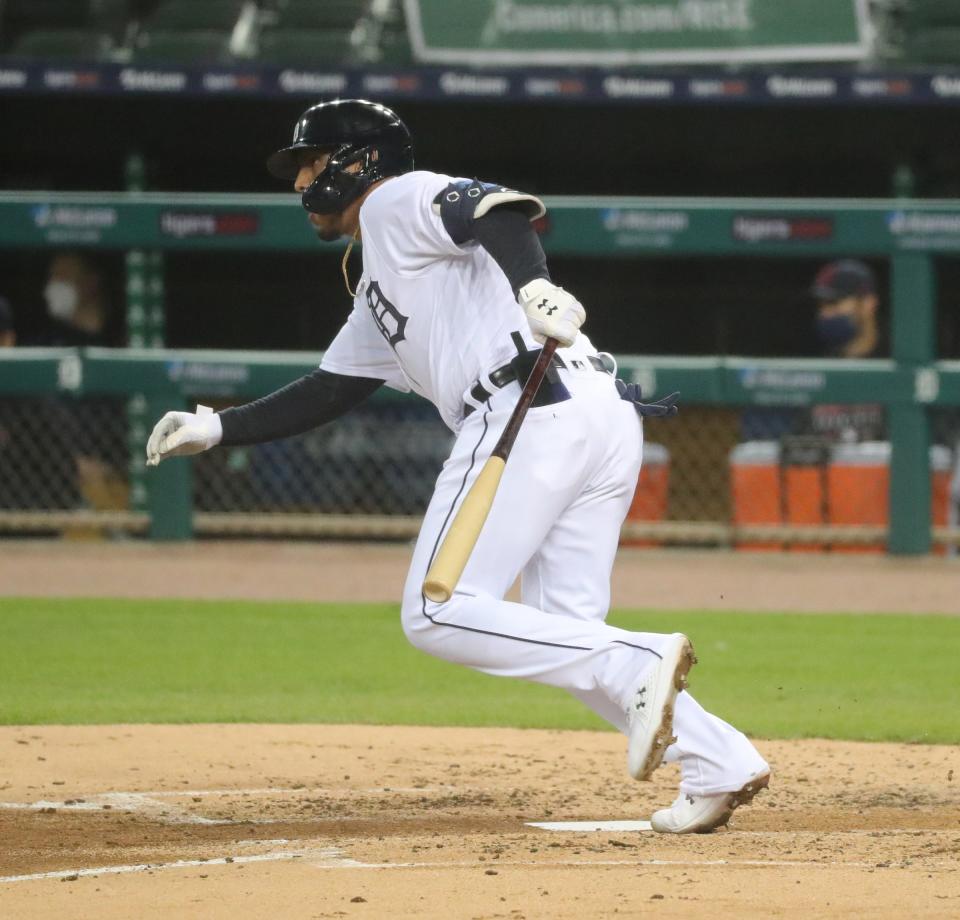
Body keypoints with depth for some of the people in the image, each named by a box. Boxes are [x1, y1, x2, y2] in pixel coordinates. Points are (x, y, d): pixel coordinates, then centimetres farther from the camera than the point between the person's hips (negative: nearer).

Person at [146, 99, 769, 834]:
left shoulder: (400, 201, 7)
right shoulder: (377, 301, 34)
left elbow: (500, 209, -12)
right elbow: (326, 392, 39)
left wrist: (534, 285, -32)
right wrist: (216, 429, 33)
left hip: (530, 409, -10)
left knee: (437, 615, -9)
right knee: (562, 638, 9)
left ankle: (641, 665, -22)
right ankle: (719, 765, -3)